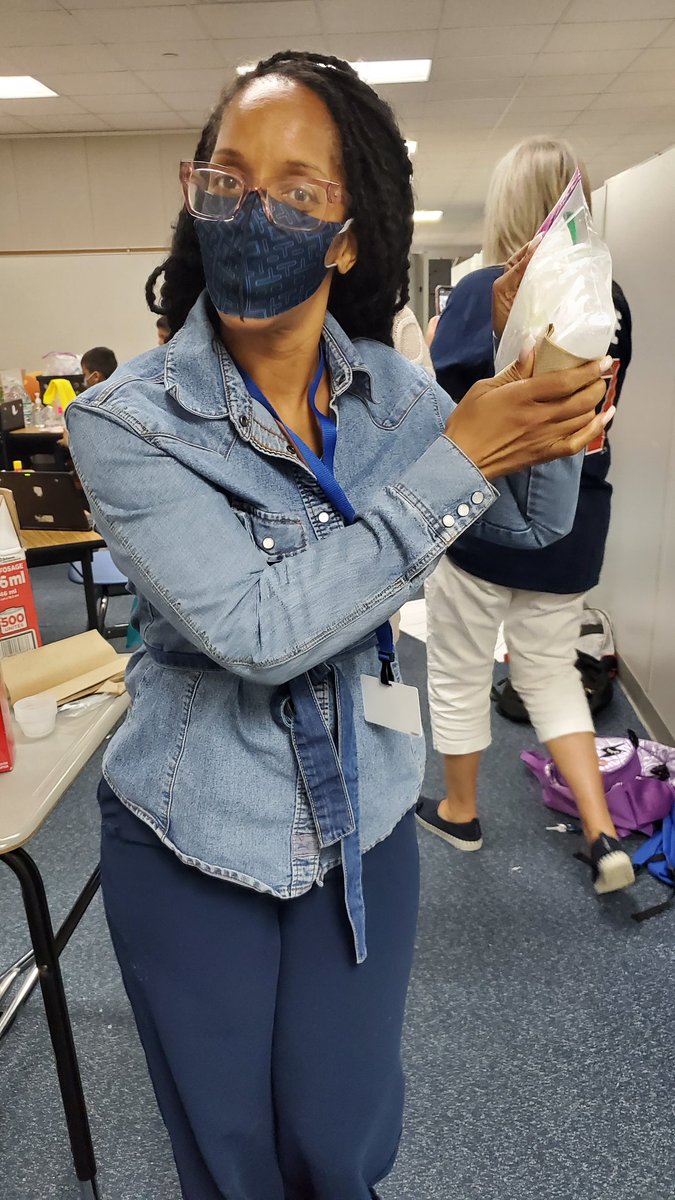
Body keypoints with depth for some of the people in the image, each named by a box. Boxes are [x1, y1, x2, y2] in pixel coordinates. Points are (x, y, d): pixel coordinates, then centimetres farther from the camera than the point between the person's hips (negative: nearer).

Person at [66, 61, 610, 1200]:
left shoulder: (387, 388, -5)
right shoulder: (128, 419, -18)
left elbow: (534, 515, 4)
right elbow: (257, 628, -28)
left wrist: (533, 369, -16)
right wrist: (461, 453, -28)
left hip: (363, 821, 3)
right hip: (192, 844, -2)